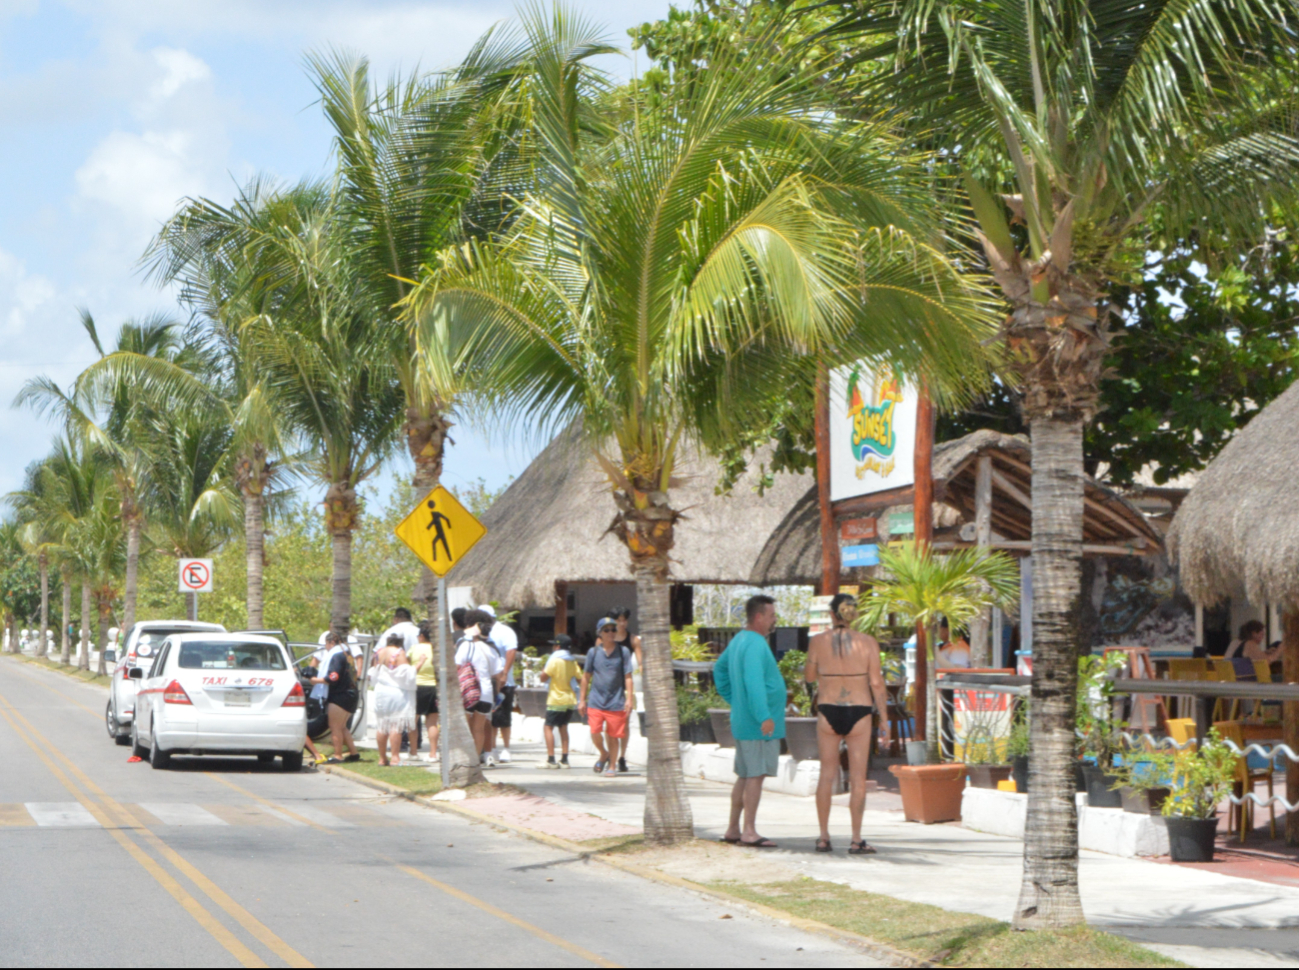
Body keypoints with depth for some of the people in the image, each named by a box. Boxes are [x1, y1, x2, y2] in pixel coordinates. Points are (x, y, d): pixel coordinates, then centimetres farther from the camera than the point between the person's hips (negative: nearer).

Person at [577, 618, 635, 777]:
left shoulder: (623, 652, 2)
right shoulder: (594, 652, 5)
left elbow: (628, 677, 1)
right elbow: (586, 677, 11)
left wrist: (629, 699, -7)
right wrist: (582, 700, 10)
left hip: (616, 703, -1)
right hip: (596, 701, 1)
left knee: (613, 735, 3)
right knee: (595, 732, -10)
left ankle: (612, 765, 19)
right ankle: (604, 754, 20)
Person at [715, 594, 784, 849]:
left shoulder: (738, 640, 16)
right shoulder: (755, 644, -17)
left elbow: (720, 669, 29)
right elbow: (753, 682, -26)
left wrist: (734, 700, 25)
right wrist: (764, 716, -28)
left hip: (743, 721, 10)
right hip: (757, 724, -10)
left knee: (745, 776, 14)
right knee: (755, 775, -8)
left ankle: (733, 830, 17)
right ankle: (749, 832, -8)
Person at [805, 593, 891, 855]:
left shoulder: (818, 642, -4)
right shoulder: (867, 643, -6)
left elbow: (810, 676, 9)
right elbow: (876, 684, -6)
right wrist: (884, 719, 1)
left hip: (828, 711, 1)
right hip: (859, 713, -1)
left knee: (827, 774, 12)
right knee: (858, 778, 4)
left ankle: (824, 837, 14)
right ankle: (856, 840, 4)